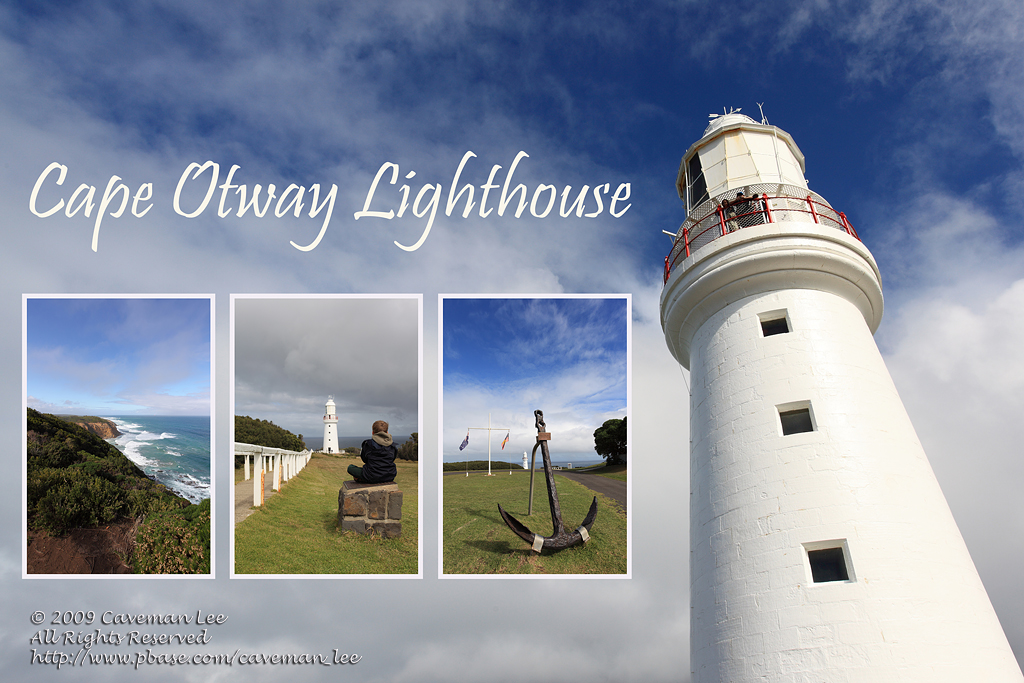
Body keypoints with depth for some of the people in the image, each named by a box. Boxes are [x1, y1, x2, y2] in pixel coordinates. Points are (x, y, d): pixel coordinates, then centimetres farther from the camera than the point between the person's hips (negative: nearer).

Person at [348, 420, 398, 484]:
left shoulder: (368, 444, -8)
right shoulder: (392, 444, 1)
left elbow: (364, 459, 5)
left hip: (372, 477, -3)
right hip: (390, 477, 3)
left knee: (350, 467, 15)